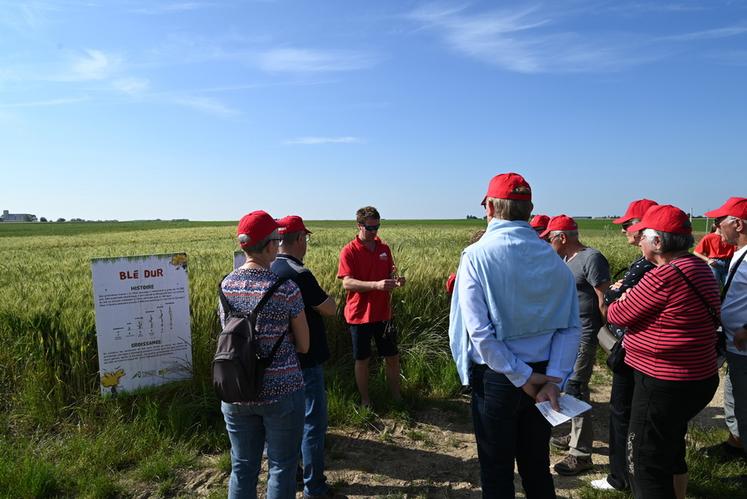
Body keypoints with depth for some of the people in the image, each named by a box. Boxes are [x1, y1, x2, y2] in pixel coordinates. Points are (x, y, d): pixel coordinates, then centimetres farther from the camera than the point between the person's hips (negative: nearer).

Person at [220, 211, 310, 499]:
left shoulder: (226, 285, -2)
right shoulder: (286, 288, -16)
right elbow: (304, 346, -6)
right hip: (281, 391, -4)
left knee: (242, 467, 20)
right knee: (281, 467, 14)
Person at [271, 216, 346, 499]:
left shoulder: (269, 271, 4)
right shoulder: (299, 275, -23)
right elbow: (331, 310, -15)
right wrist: (323, 295, 3)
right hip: (305, 361, -9)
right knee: (313, 422, 3)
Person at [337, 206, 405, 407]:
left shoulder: (384, 249, 6)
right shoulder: (349, 251, -10)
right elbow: (347, 283, -20)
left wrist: (397, 280, -11)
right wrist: (376, 285, -32)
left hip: (383, 314, 4)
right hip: (360, 315, -4)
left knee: (392, 357, 12)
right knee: (362, 360, 9)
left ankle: (397, 397, 29)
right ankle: (365, 401, 26)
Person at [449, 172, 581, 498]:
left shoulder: (477, 256, -15)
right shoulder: (553, 257, -1)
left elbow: (479, 330, -20)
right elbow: (571, 326, -6)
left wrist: (523, 377, -13)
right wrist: (554, 378, -9)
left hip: (495, 377, -4)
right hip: (542, 378, 4)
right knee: (537, 469, 22)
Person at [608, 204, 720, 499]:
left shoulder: (664, 276, -25)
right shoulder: (700, 269, 6)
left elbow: (619, 315, -14)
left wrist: (616, 302, 7)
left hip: (664, 384, -10)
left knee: (645, 465, 4)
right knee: (671, 452, 26)